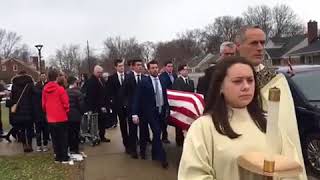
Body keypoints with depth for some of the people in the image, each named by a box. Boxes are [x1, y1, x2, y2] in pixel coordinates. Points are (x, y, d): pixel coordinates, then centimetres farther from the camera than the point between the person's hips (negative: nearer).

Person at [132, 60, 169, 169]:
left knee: (157, 133, 14)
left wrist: (166, 108, 10)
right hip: (150, 112, -5)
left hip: (161, 111, 5)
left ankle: (155, 154, 28)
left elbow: (164, 96, 12)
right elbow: (137, 98, -13)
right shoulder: (144, 81, -10)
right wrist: (135, 114, -19)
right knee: (157, 133, -9)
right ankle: (162, 157, -1)